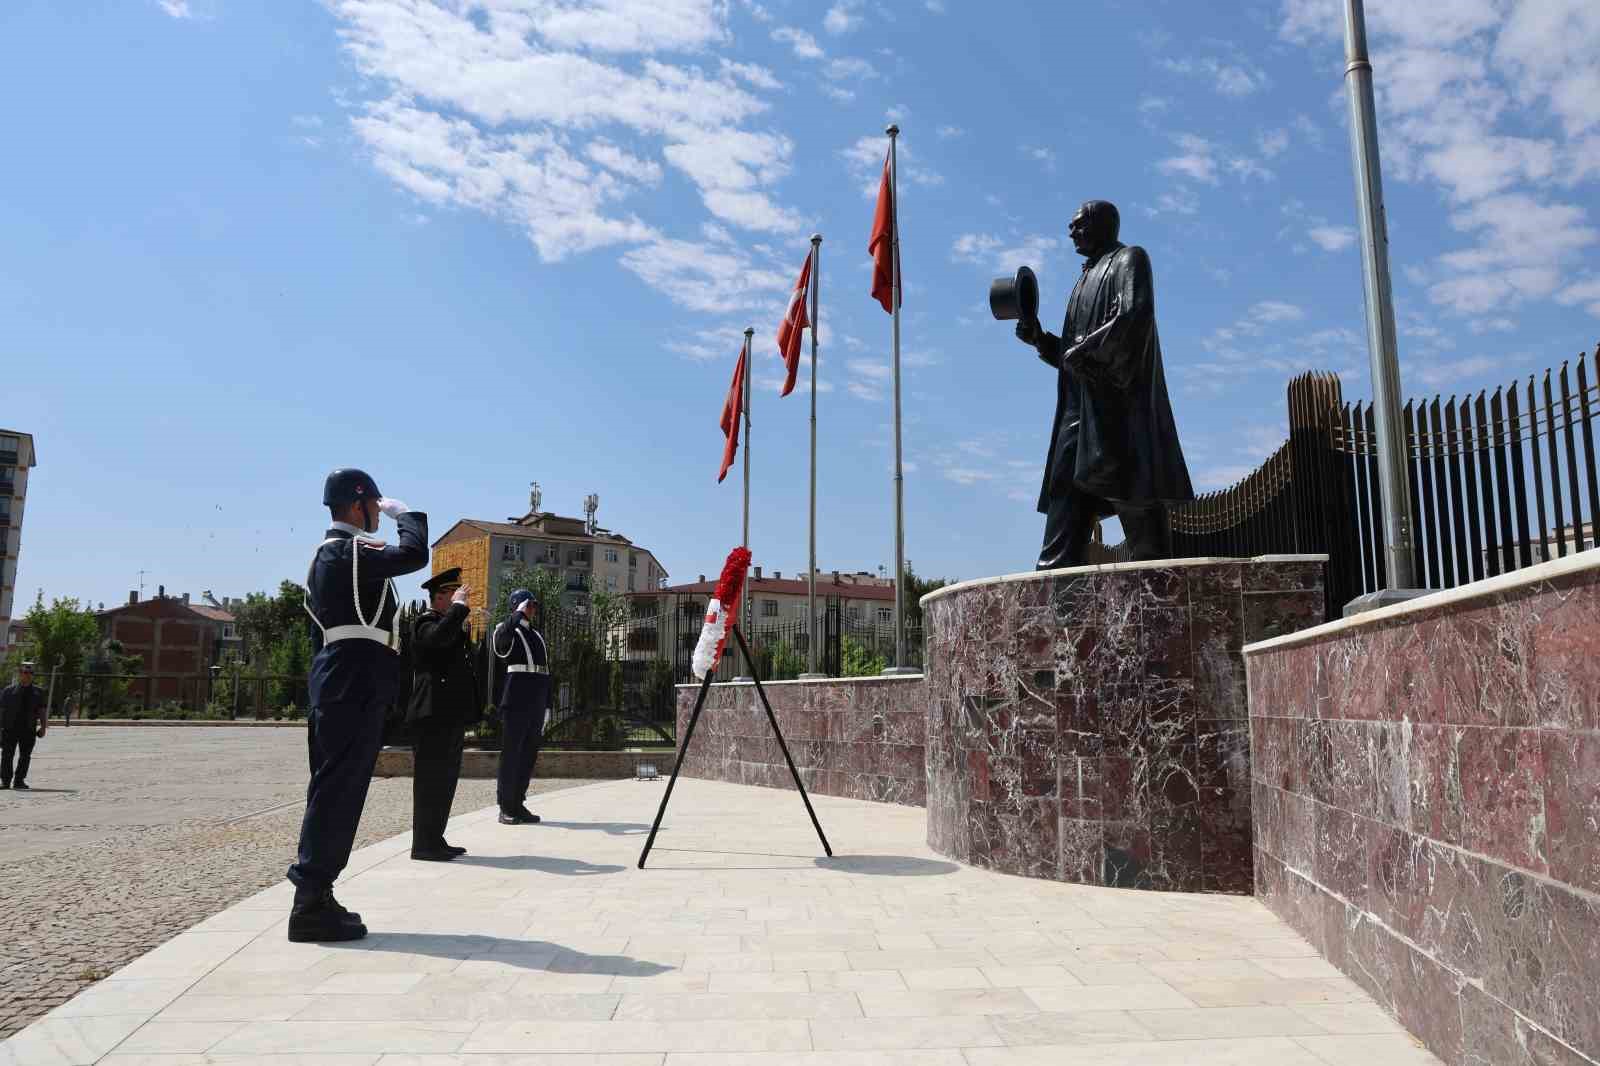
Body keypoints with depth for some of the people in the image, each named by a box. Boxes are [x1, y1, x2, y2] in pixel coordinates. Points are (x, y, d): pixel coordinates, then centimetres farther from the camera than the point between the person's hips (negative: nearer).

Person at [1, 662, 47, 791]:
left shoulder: (37, 692, 12)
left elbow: (41, 711, 11)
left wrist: (43, 727, 2)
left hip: (29, 730, 1)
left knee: (25, 756, 3)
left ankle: (19, 781, 10)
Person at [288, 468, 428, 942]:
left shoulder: (327, 553, 21)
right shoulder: (349, 549, -11)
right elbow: (413, 554, -27)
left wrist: (321, 699, 25)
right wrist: (404, 511, -8)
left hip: (341, 681, 10)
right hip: (356, 684, -10)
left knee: (333, 789, 13)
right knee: (338, 789, -7)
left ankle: (315, 896, 20)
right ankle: (311, 905, -2)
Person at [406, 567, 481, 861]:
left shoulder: (455, 625, 22)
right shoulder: (424, 623, -7)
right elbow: (439, 636, -31)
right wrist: (459, 607, -21)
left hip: (453, 716, 9)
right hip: (433, 715, -9)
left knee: (445, 781, 12)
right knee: (429, 780, -5)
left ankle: (435, 840, 19)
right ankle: (423, 845, 1)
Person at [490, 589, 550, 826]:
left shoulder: (538, 637, 21)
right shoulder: (505, 631, 0)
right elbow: (504, 633, -29)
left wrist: (546, 707, 18)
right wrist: (520, 614, -16)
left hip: (536, 704, 7)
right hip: (515, 703, -7)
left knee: (528, 755, 9)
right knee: (511, 755, -3)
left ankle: (518, 805, 16)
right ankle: (506, 809, 3)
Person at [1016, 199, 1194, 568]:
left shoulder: (1130, 259, 7)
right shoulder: (1088, 277, 29)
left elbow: (1134, 316, -13)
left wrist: (1082, 350, -10)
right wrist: (1039, 339, 10)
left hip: (1120, 399, -7)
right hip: (1082, 407, 8)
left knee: (1134, 496, -12)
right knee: (1068, 489, -5)